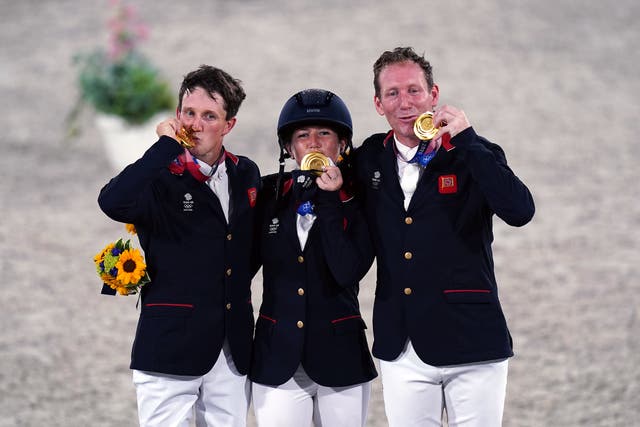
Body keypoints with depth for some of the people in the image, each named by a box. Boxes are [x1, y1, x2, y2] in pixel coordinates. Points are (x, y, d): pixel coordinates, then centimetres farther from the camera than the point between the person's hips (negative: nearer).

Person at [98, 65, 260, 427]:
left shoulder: (246, 174, 10)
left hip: (233, 350, 5)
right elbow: (113, 203, -29)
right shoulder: (161, 178, -6)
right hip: (171, 346, -5)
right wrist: (167, 145, -22)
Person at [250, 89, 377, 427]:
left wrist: (329, 201, -14)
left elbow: (348, 273, -15)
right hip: (277, 361, 1)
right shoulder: (270, 194, 5)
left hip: (339, 358, -1)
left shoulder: (358, 200, -2)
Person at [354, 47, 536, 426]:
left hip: (470, 344, -3)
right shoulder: (369, 160, 10)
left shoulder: (471, 156, 0)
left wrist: (467, 140, -18)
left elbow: (520, 212, -19)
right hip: (401, 348, 3)